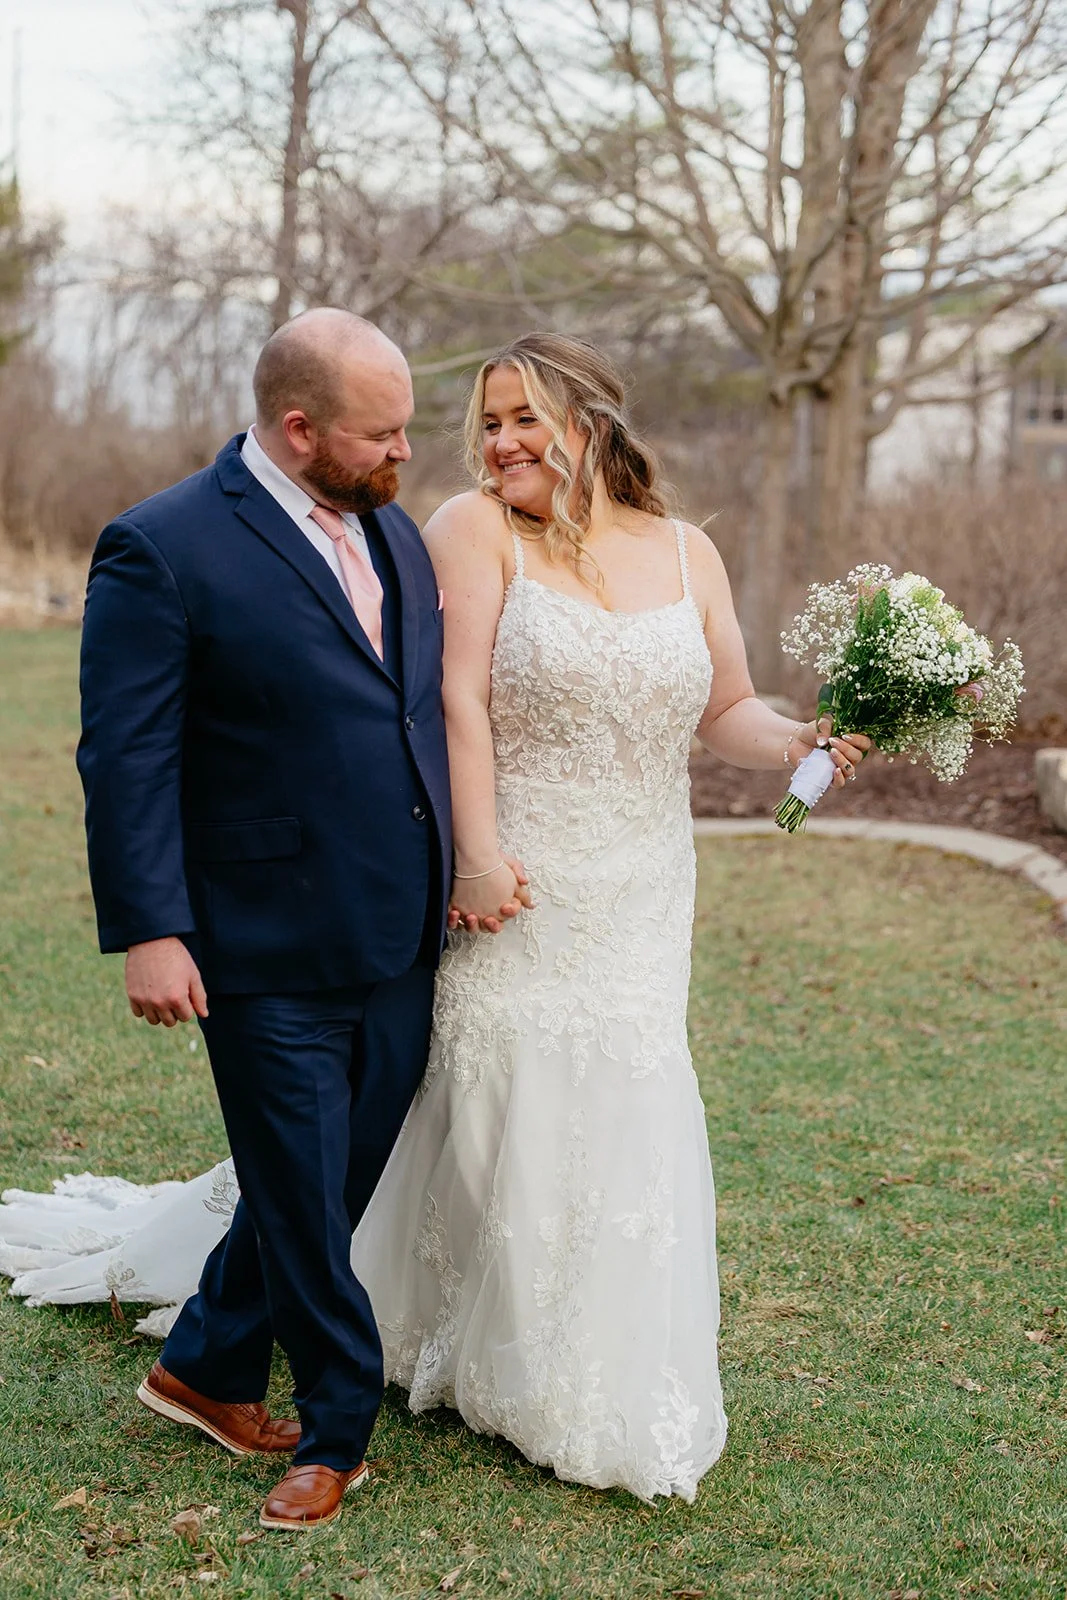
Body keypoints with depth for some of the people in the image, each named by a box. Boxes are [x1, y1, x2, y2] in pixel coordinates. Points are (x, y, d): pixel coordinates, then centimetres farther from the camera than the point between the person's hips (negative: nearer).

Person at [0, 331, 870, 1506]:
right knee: (496, 1107, 4)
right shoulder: (474, 529, -6)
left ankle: (606, 1385, 26)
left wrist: (801, 743, -11)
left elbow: (727, 713, 10)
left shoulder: (688, 552, 7)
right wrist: (479, 853, -20)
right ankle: (493, 1367, 26)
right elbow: (458, 698, -13)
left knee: (617, 1120, 7)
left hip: (637, 903, 4)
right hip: (514, 883, -3)